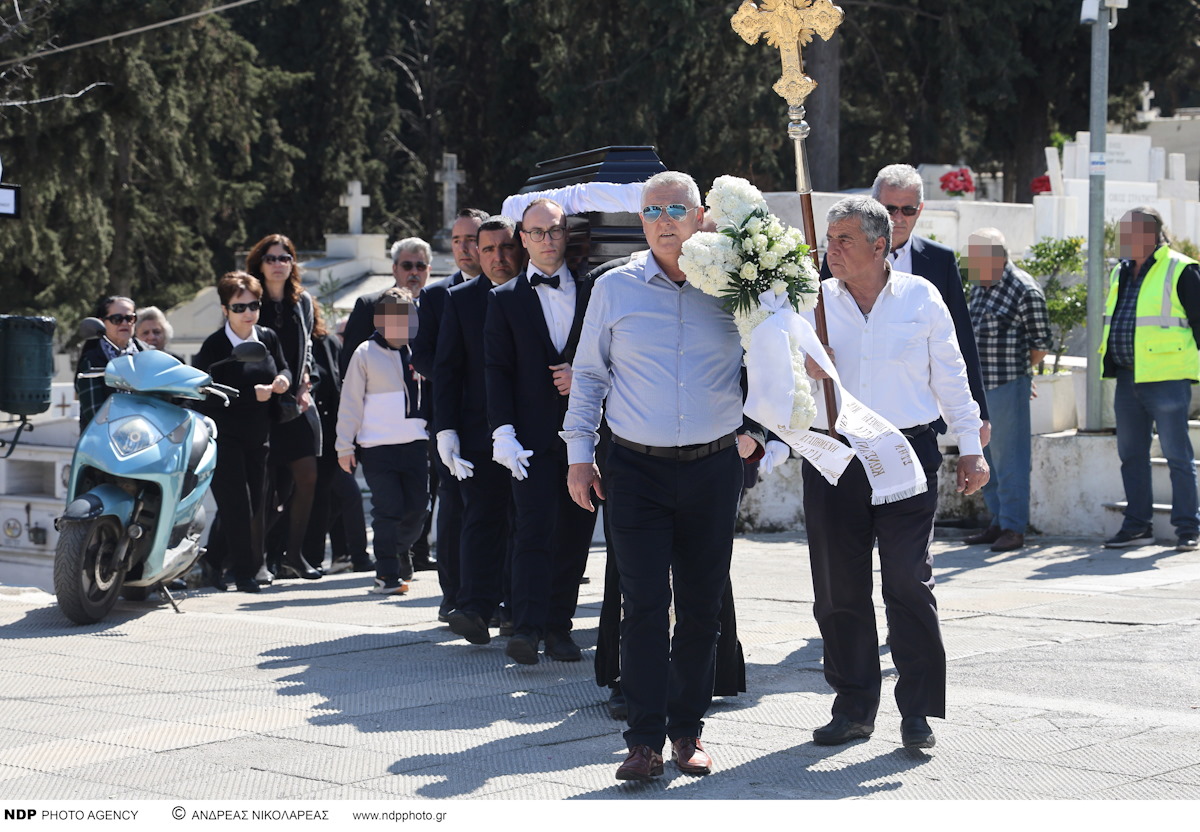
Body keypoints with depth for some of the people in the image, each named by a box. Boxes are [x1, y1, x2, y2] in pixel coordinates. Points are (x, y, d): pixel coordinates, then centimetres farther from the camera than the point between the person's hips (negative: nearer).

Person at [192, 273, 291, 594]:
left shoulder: (268, 339, 6)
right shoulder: (214, 346, -11)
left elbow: (283, 368, 19)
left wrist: (283, 379, -6)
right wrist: (252, 394, -23)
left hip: (257, 437, 6)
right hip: (223, 437, -6)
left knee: (257, 506, 7)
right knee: (237, 505, -10)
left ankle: (216, 560, 23)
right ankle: (243, 571, -2)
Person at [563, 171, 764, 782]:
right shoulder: (614, 289, 3)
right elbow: (588, 373, 10)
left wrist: (752, 431, 9)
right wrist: (579, 454, 7)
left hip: (713, 468, 1)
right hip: (637, 468, -1)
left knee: (701, 606, 6)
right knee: (644, 605, -7)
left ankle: (688, 729, 17)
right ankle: (645, 738, -5)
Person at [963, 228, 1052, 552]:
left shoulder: (1025, 291, -11)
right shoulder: (979, 287, 13)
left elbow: (1040, 345, -7)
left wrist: (1018, 370, 4)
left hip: (1008, 387, -8)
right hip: (977, 386, 8)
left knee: (1009, 456, -5)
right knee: (985, 456, 12)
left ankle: (1013, 528, 0)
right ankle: (998, 522, 21)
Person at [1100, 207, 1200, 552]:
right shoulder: (1120, 273, 15)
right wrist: (1111, 365, 20)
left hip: (1166, 380, -7)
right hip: (1128, 379, 8)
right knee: (1131, 455, 10)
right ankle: (1137, 526, 18)